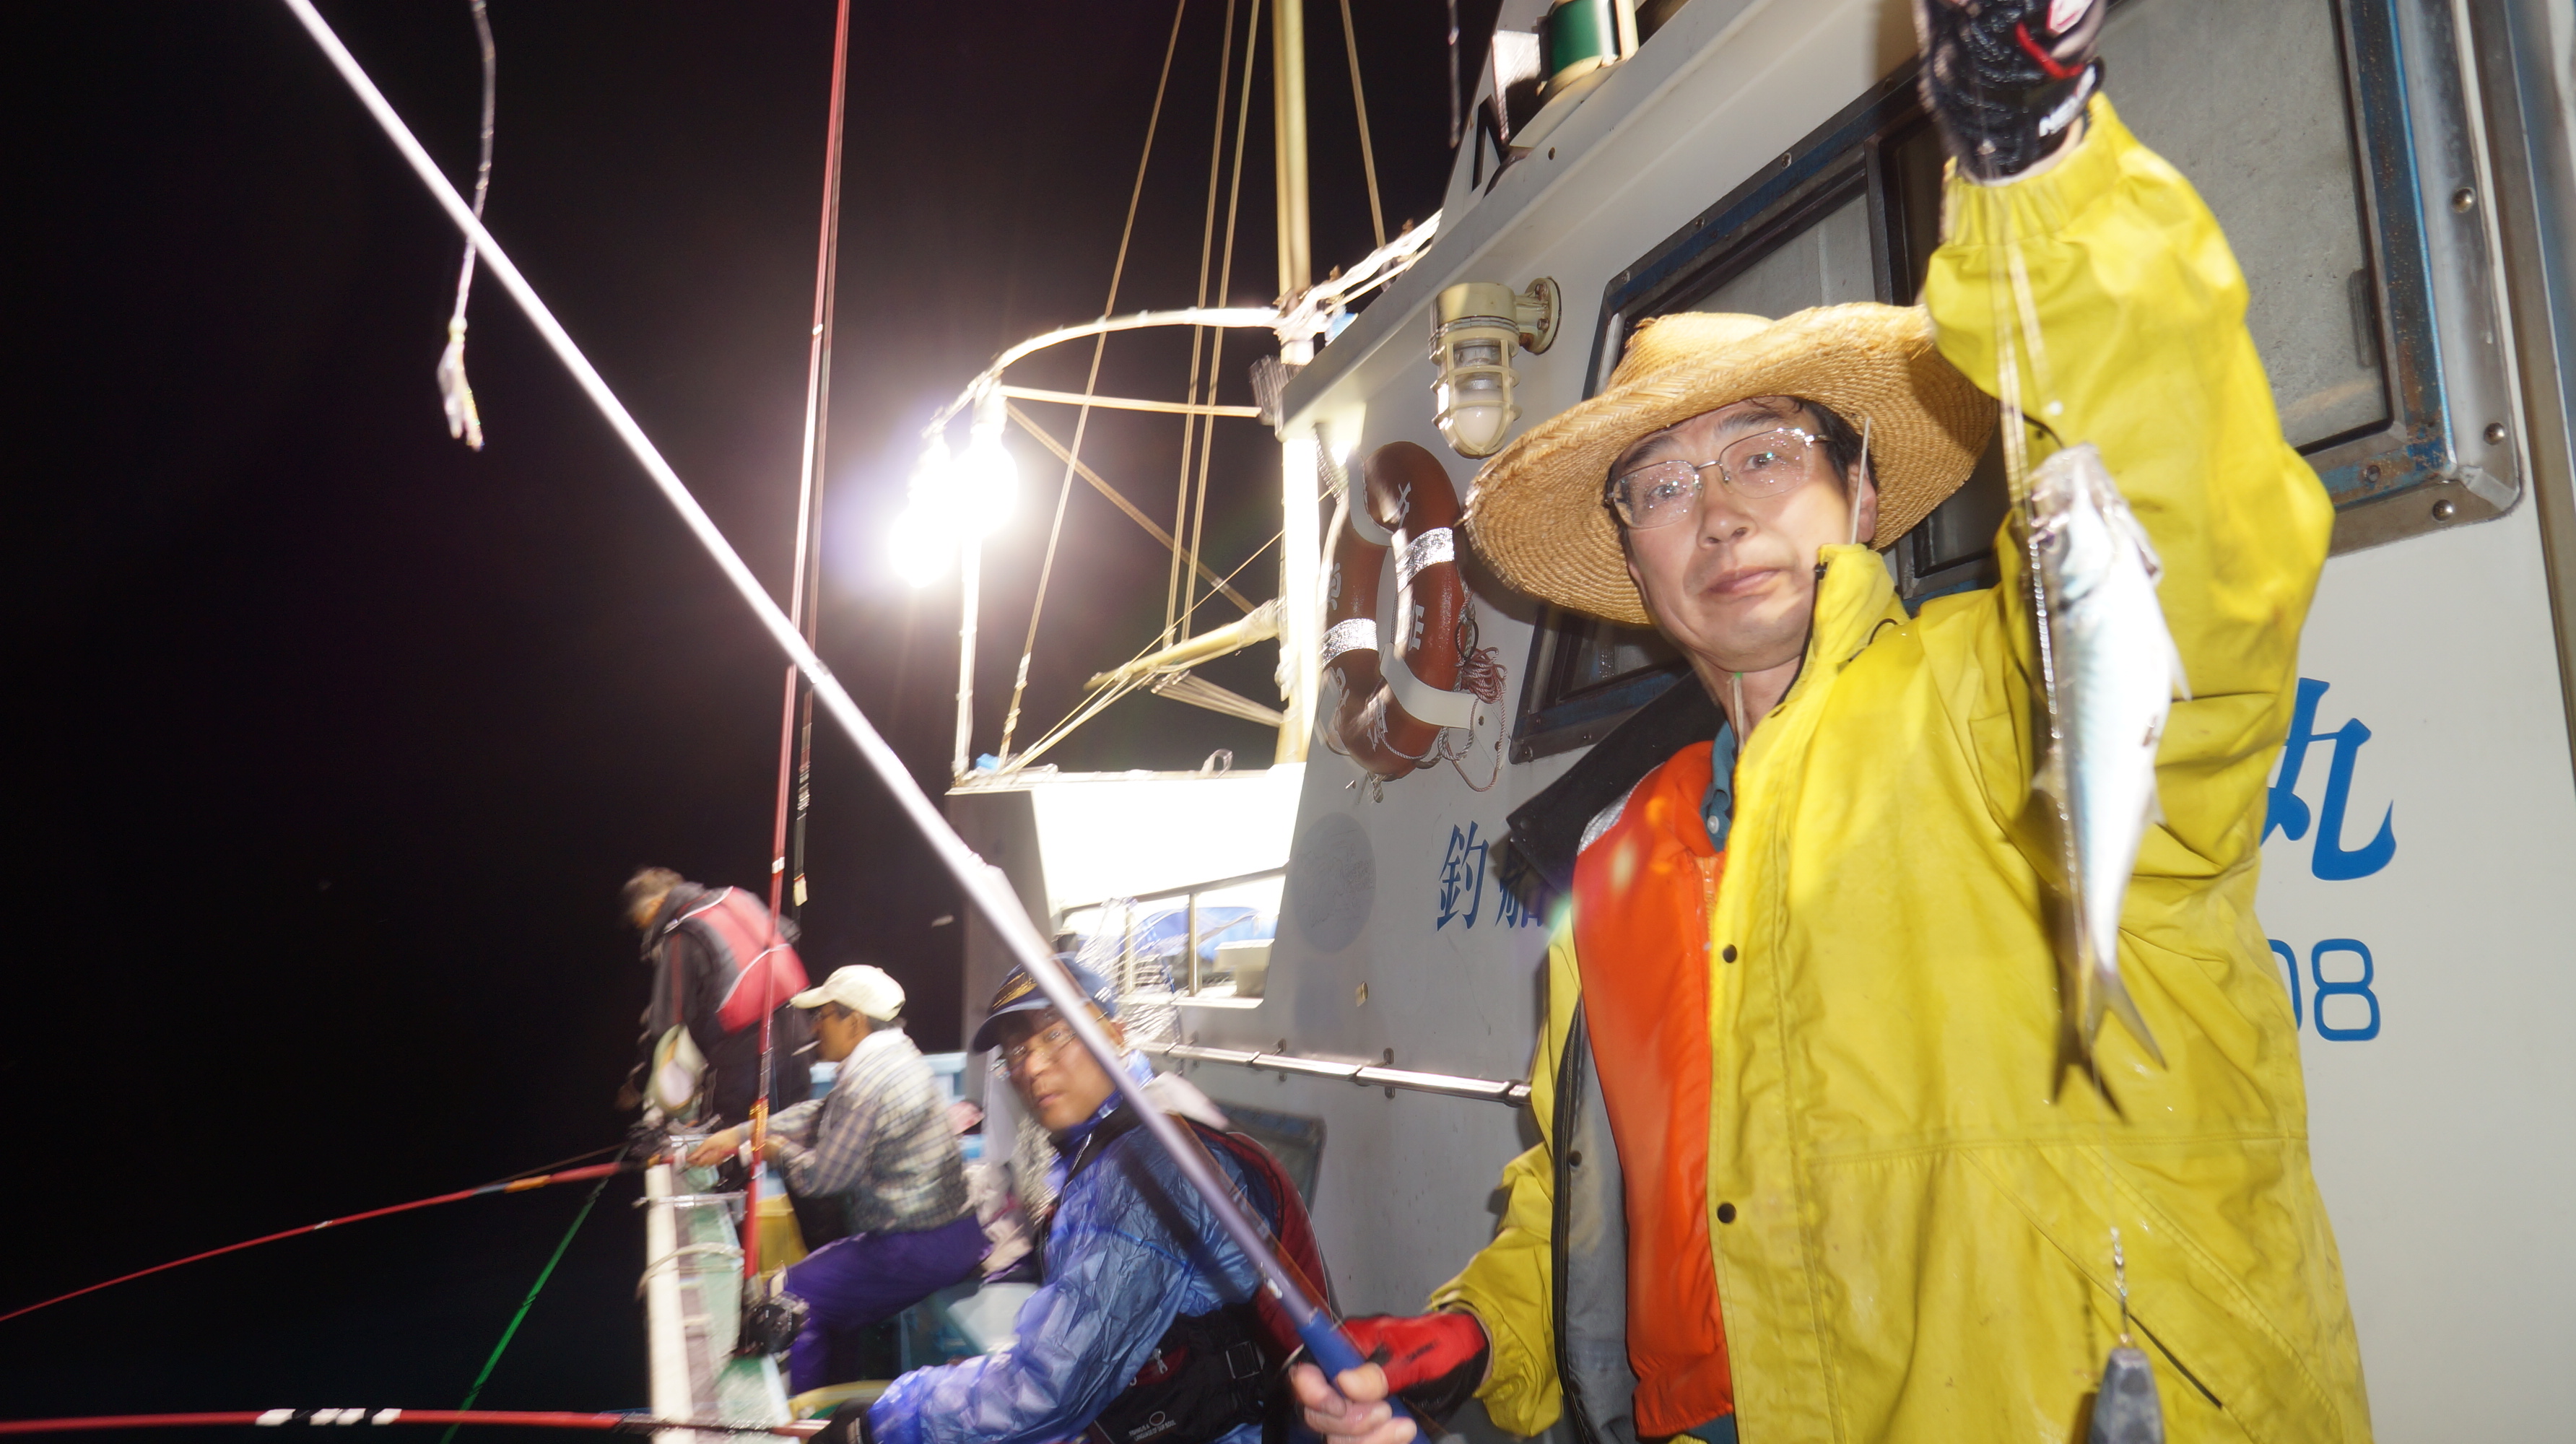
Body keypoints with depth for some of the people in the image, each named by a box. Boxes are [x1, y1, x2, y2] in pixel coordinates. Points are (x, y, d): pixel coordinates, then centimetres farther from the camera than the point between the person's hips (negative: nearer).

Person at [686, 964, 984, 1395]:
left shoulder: (866, 1080, -21)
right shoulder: (895, 1056, 10)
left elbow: (821, 1178, -16)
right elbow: (820, 1114, 19)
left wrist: (779, 1151, 4)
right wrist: (738, 1134, 16)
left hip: (917, 1253, -10)